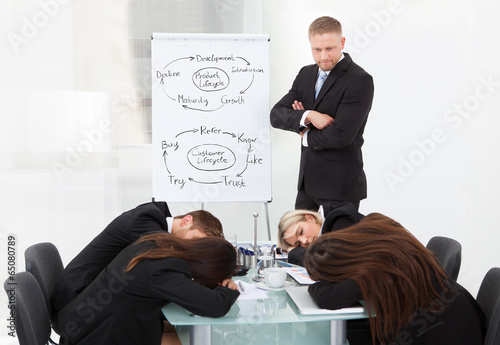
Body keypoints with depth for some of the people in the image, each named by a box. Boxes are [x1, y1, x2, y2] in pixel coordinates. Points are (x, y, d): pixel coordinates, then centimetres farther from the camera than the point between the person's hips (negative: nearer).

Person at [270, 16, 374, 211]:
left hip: (340, 183, -7)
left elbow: (341, 135, -23)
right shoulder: (306, 74, 8)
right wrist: (307, 116, -18)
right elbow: (276, 115, 0)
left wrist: (306, 135, -6)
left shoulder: (360, 81, -15)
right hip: (307, 179, 7)